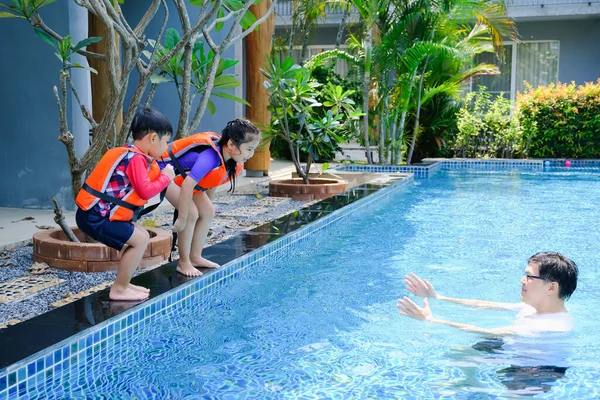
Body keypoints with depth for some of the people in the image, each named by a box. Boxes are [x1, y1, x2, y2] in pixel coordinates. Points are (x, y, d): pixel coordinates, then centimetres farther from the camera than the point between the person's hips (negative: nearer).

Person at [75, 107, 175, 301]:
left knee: (140, 236, 15)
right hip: (95, 217, -10)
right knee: (140, 239, -10)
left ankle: (123, 284, 19)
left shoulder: (131, 155, 14)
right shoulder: (135, 158, -17)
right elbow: (146, 191, -21)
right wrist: (165, 177, -7)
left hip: (98, 213, 10)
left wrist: (160, 174, 4)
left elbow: (140, 188, 13)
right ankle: (119, 289, -2)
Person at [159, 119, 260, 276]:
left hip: (185, 175, 9)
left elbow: (211, 182, 6)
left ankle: (195, 257, 13)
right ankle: (184, 263, -6)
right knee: (192, 213, -20)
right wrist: (182, 219, -34)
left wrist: (206, 203, 12)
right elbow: (187, 186, -41)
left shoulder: (233, 161, -11)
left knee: (208, 211, 3)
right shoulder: (211, 157, -39)